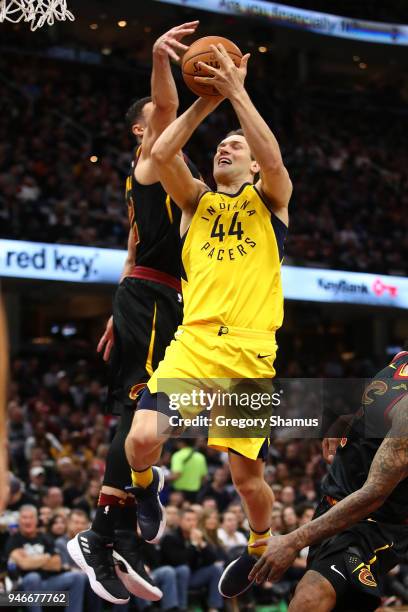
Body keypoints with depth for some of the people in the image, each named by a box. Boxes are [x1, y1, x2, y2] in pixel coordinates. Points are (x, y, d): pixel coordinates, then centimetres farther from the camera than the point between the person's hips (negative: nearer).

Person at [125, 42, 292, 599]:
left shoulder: (269, 198, 11)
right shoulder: (197, 200, 17)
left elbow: (273, 158, -12)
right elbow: (162, 153, -1)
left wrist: (237, 90, -10)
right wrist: (208, 98, -3)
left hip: (250, 352, -2)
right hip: (192, 343, 2)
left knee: (246, 474, 2)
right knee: (141, 439, -21)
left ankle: (260, 545, 33)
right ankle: (146, 488, 15)